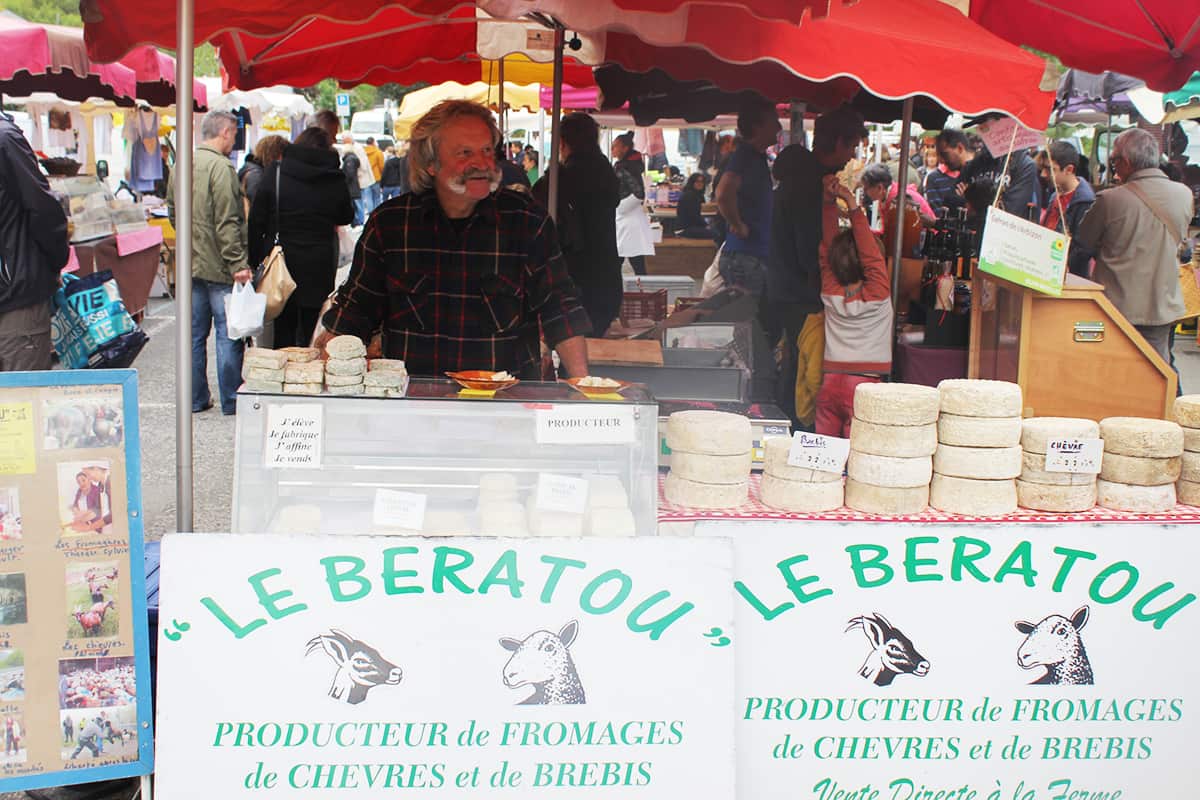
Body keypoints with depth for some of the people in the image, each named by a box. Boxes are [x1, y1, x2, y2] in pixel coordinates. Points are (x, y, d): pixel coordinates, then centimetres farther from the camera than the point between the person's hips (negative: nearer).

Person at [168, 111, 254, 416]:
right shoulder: (220, 167, -16)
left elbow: (172, 213, 18)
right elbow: (227, 222, -20)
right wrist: (238, 263, -18)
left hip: (190, 264, 8)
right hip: (219, 265, -8)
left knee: (195, 333, 12)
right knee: (228, 333, 0)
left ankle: (195, 398, 18)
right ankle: (231, 400, 5)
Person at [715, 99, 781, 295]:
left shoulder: (758, 157, 16)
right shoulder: (744, 156, -15)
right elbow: (724, 193, -33)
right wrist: (738, 225, -20)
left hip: (760, 255, 10)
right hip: (744, 257, -10)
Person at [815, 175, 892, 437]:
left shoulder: (831, 294, 2)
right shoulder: (877, 295, -8)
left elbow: (826, 249, 8)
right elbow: (872, 254, -9)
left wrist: (829, 201, 4)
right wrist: (853, 206, -12)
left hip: (829, 384, 4)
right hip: (864, 386, -4)